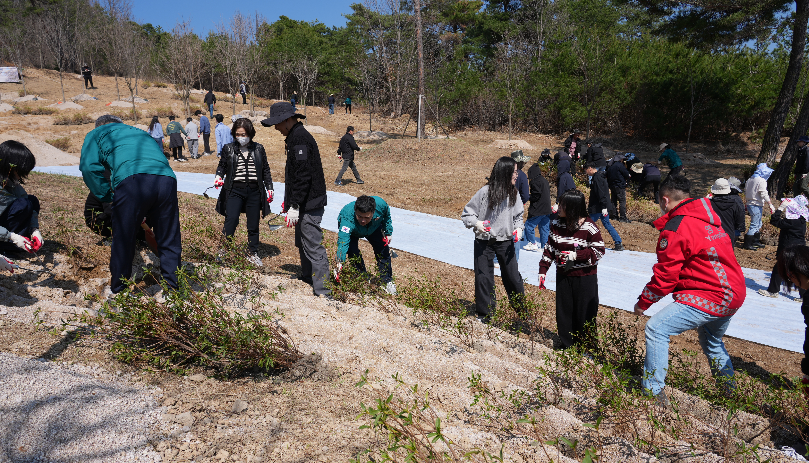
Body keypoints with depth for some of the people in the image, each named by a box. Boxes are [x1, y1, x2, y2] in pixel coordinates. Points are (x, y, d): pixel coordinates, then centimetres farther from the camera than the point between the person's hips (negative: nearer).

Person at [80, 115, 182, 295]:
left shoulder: (96, 134, 28)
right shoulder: (139, 132, 41)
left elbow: (89, 167, 8)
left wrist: (107, 197, 16)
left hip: (132, 180, -4)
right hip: (167, 178, 4)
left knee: (123, 241, 10)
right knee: (169, 241, 13)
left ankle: (118, 291, 23)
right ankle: (173, 288, 20)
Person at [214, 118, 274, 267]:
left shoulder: (258, 149, 8)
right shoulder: (228, 149, 5)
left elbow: (265, 170, 12)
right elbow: (222, 165, 13)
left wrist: (269, 188, 7)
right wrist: (219, 176, -8)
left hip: (254, 191, 2)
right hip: (234, 190, -1)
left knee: (253, 224, 8)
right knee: (231, 221, -10)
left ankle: (253, 254, 22)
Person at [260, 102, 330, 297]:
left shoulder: (300, 139, -17)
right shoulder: (295, 136, 16)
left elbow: (303, 176, -24)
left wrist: (294, 206, -24)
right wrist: (288, 200, 25)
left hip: (309, 204, -11)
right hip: (304, 203, 11)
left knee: (313, 245, -8)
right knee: (302, 243, 22)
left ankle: (322, 289, -4)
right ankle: (307, 278, 38)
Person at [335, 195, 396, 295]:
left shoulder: (380, 205, -39)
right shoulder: (347, 218, -49)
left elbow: (386, 216, -12)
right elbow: (343, 240, -59)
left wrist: (388, 233, -8)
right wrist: (340, 262, -73)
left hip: (374, 228, 3)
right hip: (351, 230, -3)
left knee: (383, 250, 0)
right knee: (353, 254, -22)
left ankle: (387, 281, 20)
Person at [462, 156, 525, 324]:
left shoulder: (514, 193, -1)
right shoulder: (485, 192, -14)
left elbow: (518, 215, 14)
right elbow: (466, 214, -6)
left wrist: (518, 229, -5)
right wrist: (476, 223, -24)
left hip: (506, 242, 3)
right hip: (484, 242, -3)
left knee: (513, 276, 9)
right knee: (483, 278, 5)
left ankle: (522, 309, 29)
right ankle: (485, 314, 21)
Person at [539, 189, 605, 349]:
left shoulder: (589, 227, -14)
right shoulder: (556, 225, 1)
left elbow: (599, 251, -9)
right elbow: (550, 249, 8)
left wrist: (576, 255, -19)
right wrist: (543, 270, 4)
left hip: (585, 277, -4)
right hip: (563, 275, 5)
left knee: (584, 312, 4)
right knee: (563, 311, 10)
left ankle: (587, 346, 21)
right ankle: (567, 345, 25)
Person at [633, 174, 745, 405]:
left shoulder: (675, 229, -15)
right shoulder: (709, 219, 12)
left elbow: (664, 275, -14)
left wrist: (643, 302, -3)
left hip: (710, 297, -10)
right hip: (735, 295, 10)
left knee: (656, 328, -10)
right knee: (711, 340, 31)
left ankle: (653, 391, -7)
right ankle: (729, 387, 45)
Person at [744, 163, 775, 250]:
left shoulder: (750, 179, 11)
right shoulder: (761, 181, -15)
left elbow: (746, 192, 18)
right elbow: (764, 194, -21)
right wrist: (771, 204, -21)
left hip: (750, 204, 9)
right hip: (756, 206, -9)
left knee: (758, 224, 21)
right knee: (754, 225, -5)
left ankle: (756, 241, 31)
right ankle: (747, 244, -3)